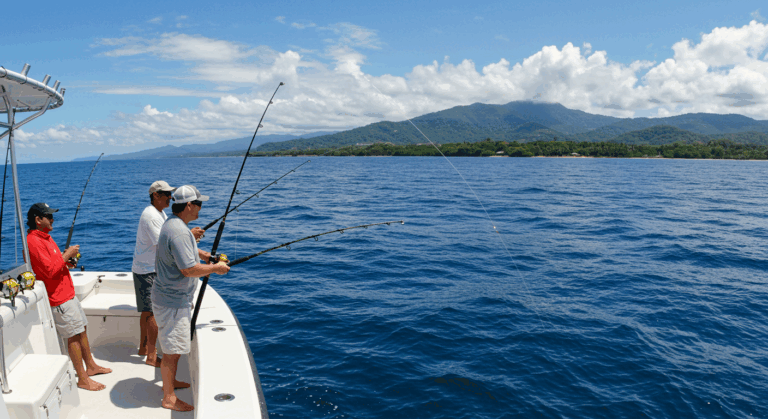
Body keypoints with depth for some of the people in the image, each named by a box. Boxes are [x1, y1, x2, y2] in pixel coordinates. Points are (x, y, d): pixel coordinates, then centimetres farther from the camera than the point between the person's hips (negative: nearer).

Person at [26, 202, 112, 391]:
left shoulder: (45, 236, 14)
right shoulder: (33, 242, -19)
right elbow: (50, 270, -26)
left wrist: (67, 259, 6)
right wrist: (67, 254, -15)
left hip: (68, 294, 10)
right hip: (58, 298, -10)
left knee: (82, 330, 16)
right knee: (74, 336, -5)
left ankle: (91, 366, 29)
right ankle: (83, 379, 4)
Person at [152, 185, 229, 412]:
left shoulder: (173, 223, 8)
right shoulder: (179, 231, -27)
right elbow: (189, 270, -28)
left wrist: (200, 253, 18)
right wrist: (215, 268, -15)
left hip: (173, 297, 11)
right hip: (173, 301, -11)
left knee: (174, 346, 24)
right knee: (172, 349, 1)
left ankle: (170, 381, 40)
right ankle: (169, 398, 13)